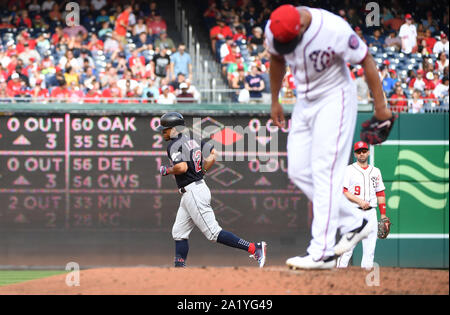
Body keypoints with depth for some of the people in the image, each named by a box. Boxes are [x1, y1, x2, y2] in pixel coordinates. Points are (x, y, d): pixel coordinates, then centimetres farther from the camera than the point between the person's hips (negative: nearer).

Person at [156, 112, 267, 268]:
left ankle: (255, 248, -15)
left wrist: (167, 170, -7)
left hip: (193, 192, -10)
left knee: (213, 233, -11)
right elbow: (213, 153, 14)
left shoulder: (174, 145, -12)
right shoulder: (192, 139, 14)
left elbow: (182, 167, -25)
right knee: (179, 232, 13)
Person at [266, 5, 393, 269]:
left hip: (335, 99, -7)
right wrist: (275, 101, 17)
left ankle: (322, 253, -16)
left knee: (325, 173, -14)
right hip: (304, 102, 7)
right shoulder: (274, 30, -11)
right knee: (299, 172, 3)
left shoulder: (334, 29, -28)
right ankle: (354, 223, 15)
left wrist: (380, 105, -11)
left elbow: (366, 61, -16)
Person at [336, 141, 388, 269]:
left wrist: (383, 215, 10)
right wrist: (359, 201, -17)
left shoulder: (375, 171, 17)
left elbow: (380, 194, 17)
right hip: (354, 211, -4)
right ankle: (341, 269, -11)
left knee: (370, 246, -1)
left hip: (371, 213, 4)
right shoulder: (349, 170, 3)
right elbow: (343, 191, -6)